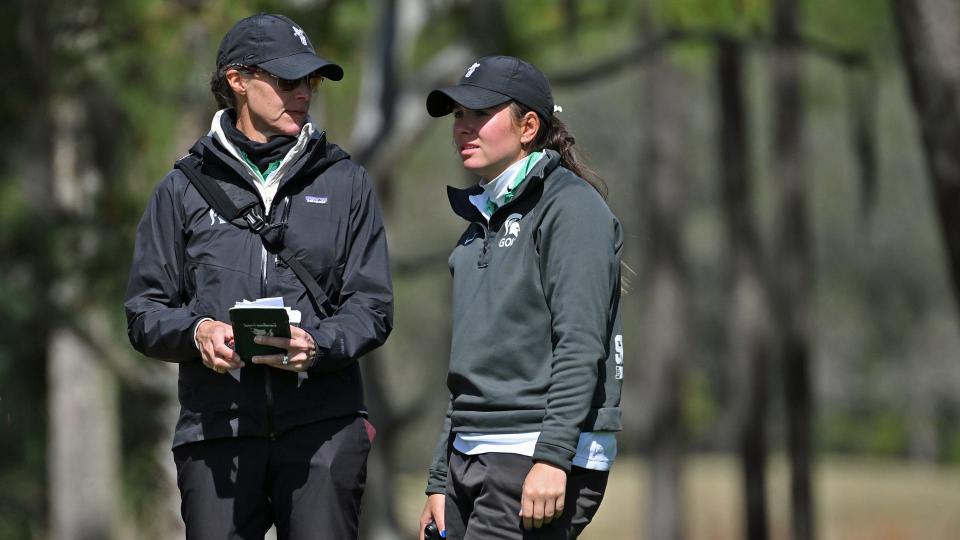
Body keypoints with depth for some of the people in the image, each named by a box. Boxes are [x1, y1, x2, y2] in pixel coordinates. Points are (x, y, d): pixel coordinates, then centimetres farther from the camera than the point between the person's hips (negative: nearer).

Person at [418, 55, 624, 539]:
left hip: (543, 458, -9)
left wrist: (552, 458, -24)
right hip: (471, 460, 9)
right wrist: (440, 481, 19)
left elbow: (580, 344, -16)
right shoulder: (482, 219, 21)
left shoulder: (569, 205, -6)